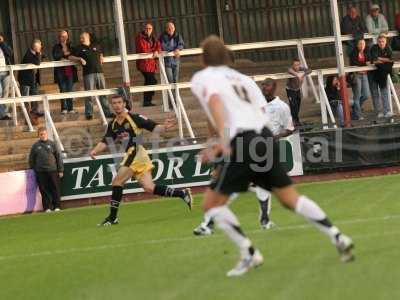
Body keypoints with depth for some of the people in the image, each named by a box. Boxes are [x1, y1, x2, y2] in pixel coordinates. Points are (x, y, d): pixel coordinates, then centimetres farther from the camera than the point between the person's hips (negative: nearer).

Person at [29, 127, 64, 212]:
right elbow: (31, 160, 14)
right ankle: (47, 207, 7)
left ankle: (57, 206, 8)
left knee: (56, 189, 0)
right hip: (40, 172, 0)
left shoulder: (52, 144, 6)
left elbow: (59, 157, 6)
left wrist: (60, 170, 2)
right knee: (44, 190, 1)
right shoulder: (35, 146, 7)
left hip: (52, 170, 0)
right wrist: (33, 170, 9)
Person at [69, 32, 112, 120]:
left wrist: (101, 57, 17)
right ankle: (89, 114, -1)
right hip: (88, 73, -3)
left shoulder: (95, 47, 19)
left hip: (99, 72, 3)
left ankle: (107, 112, 11)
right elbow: (70, 57, 5)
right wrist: (79, 59, -7)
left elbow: (100, 53, 38)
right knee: (89, 94, -6)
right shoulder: (79, 49, 9)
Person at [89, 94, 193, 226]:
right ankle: (182, 193, 13)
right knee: (149, 188, 1)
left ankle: (112, 217, -4)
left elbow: (154, 127, -5)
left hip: (136, 153, -7)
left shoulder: (135, 118, -5)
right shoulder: (113, 125, 15)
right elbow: (105, 142, 16)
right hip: (130, 155, 7)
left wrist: (164, 127, -24)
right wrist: (95, 150, -2)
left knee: (117, 181, -11)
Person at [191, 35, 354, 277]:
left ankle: (249, 254, -1)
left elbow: (215, 102, -15)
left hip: (241, 144, -6)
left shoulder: (201, 78, 6)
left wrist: (223, 139, -28)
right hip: (265, 137, 6)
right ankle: (338, 237, 7)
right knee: (291, 198, 15)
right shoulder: (241, 78, 25)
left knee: (212, 203, 6)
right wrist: (221, 147, 23)